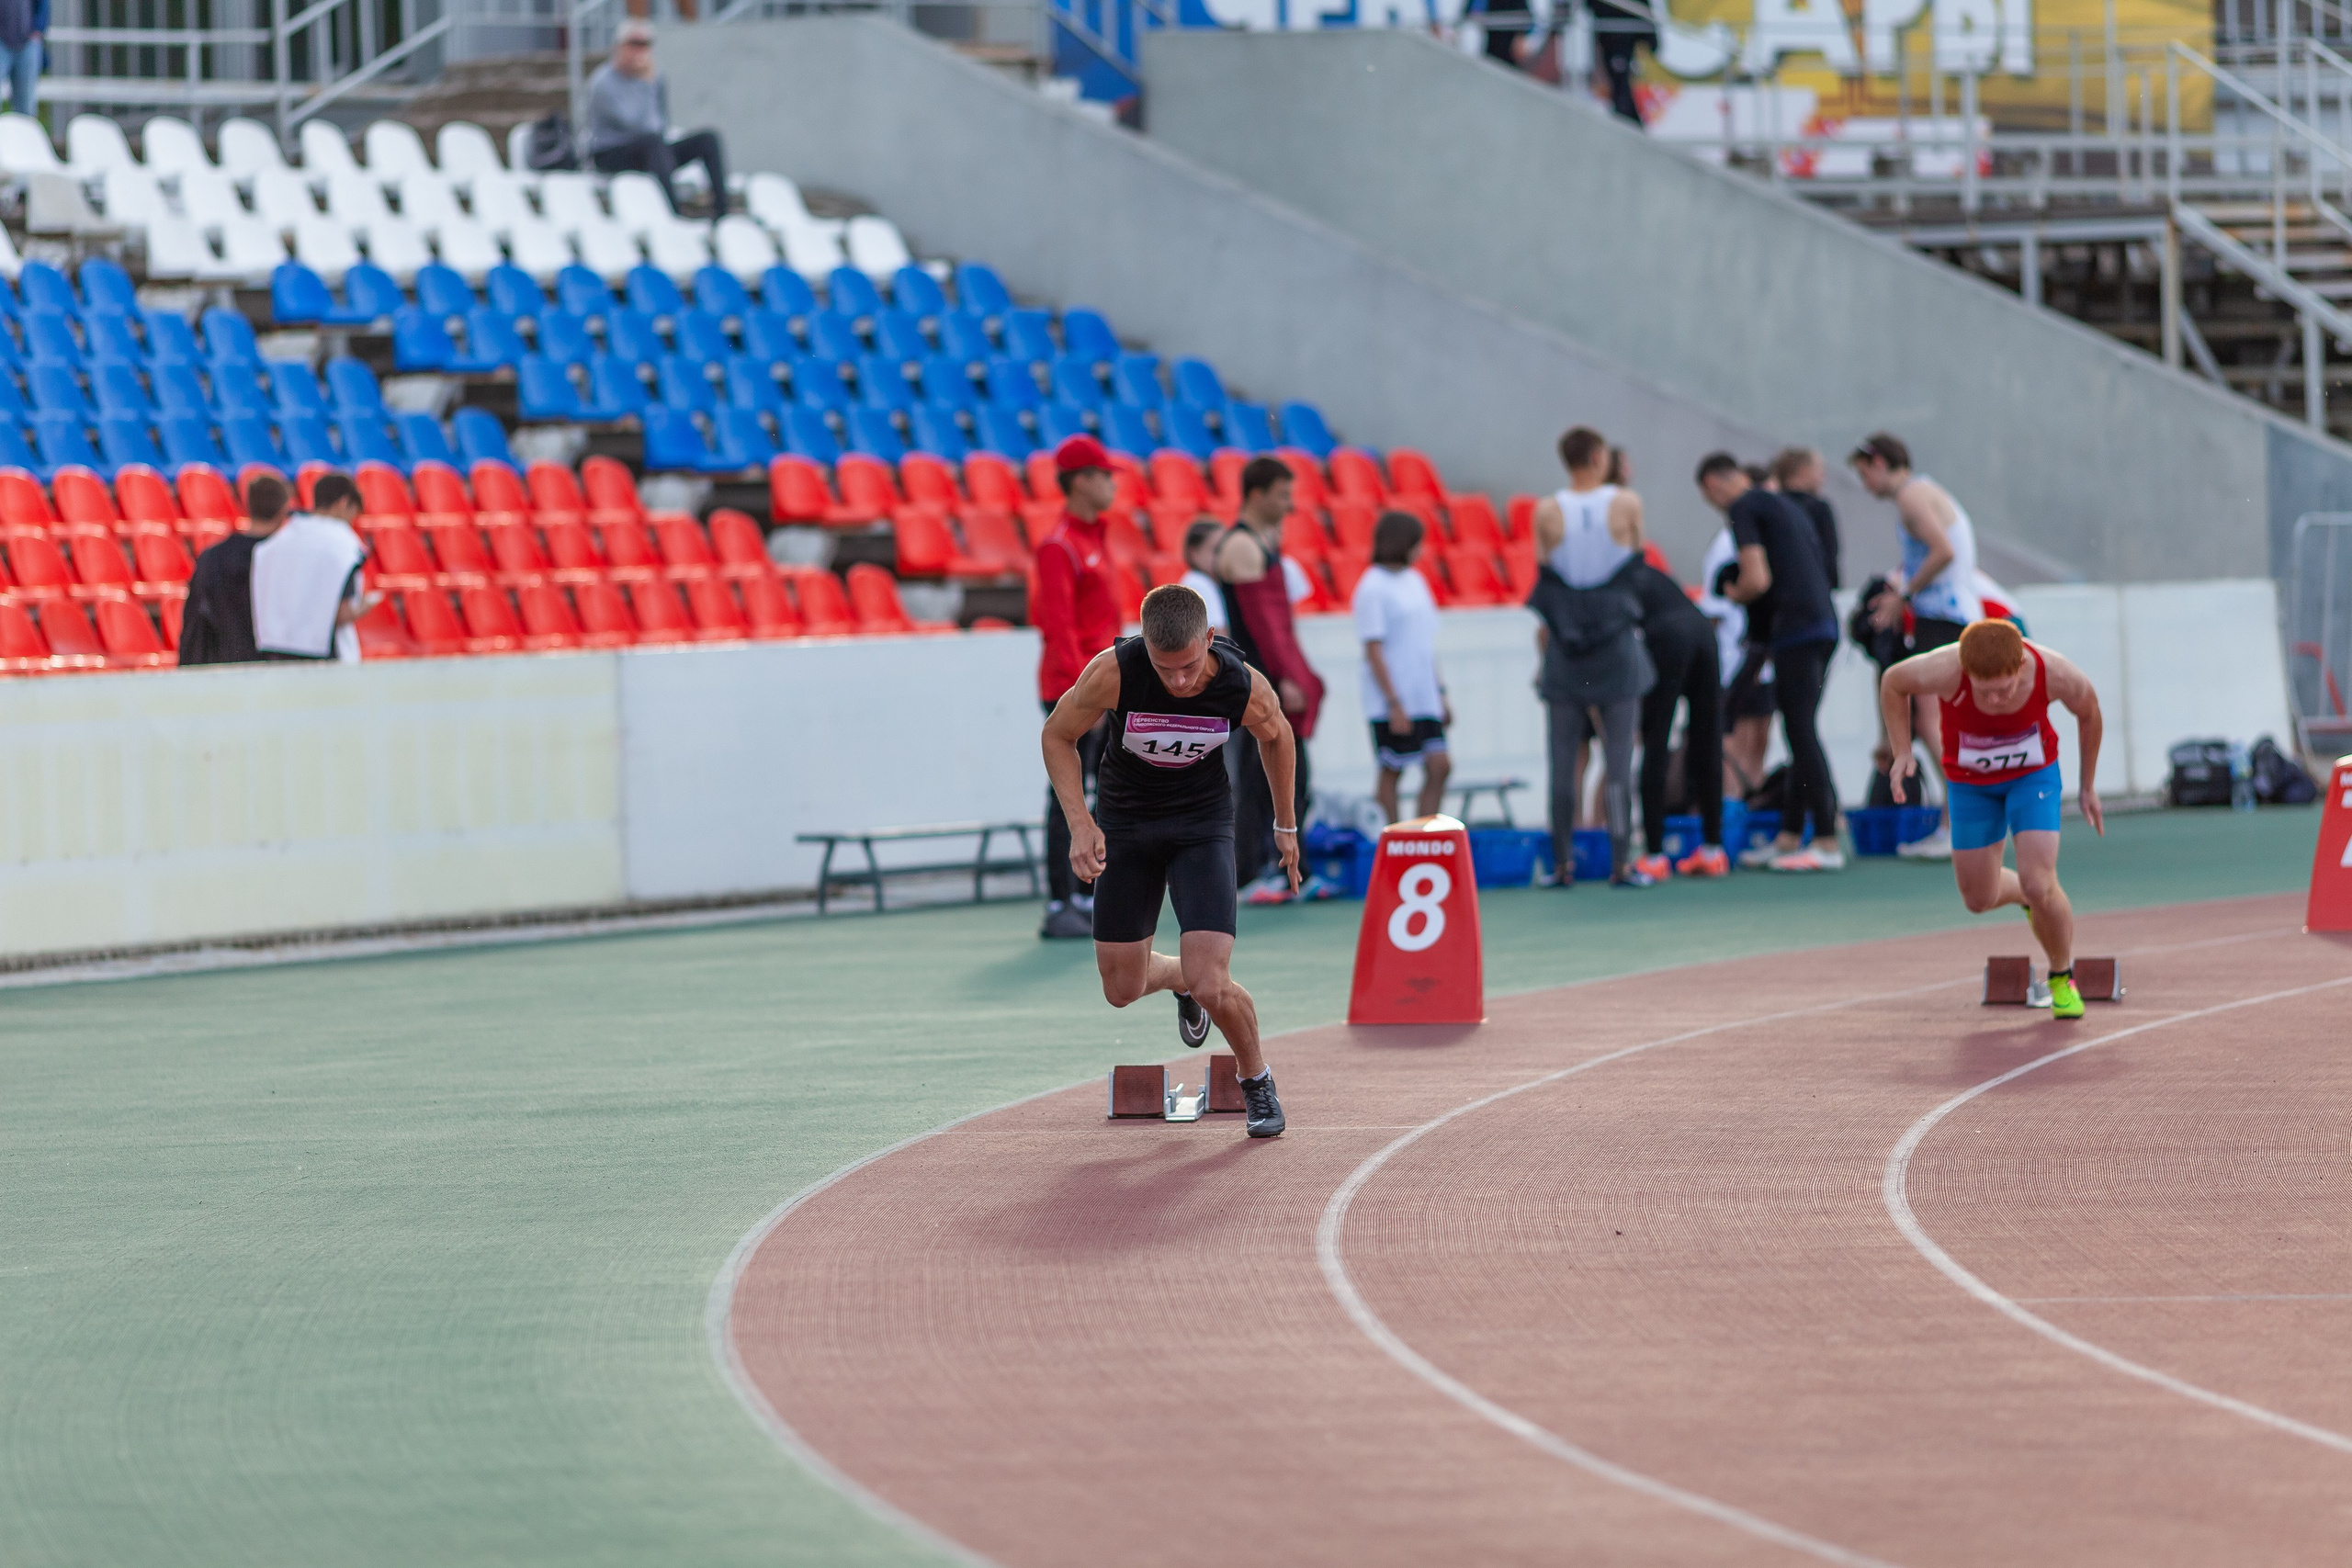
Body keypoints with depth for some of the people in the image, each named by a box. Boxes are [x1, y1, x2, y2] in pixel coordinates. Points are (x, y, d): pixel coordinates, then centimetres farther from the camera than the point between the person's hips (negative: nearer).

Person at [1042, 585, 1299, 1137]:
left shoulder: (1246, 689, -24)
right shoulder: (1112, 673, -27)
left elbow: (1276, 737, 1)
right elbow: (1057, 736, -9)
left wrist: (1286, 826, 13)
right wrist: (1080, 823, -20)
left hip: (1203, 823, -1)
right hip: (1126, 822, 1)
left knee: (1211, 988, -16)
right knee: (1122, 989, 8)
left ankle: (1257, 1081, 15)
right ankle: (1180, 979, 45)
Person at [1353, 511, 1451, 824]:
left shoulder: (1415, 581, 14)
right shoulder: (1372, 589, -10)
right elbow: (1373, 651, -13)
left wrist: (1440, 693, 18)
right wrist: (1394, 703, -17)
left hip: (1424, 701, 7)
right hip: (1390, 704, -7)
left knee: (1439, 766, 0)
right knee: (1391, 774, -1)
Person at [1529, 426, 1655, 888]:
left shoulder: (1547, 512, -3)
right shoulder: (1626, 504, -5)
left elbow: (1544, 578, 3)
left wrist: (1544, 647, 10)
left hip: (1565, 644, 1)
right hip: (1617, 646, -1)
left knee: (1563, 759, 5)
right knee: (1619, 758, 0)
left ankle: (1562, 863, 5)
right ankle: (1622, 863, -2)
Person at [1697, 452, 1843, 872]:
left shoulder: (1744, 508, -4)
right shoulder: (1781, 505, 24)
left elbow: (1758, 580, -15)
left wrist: (1735, 595, 7)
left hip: (1796, 628, -9)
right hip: (1824, 625, 9)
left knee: (1802, 733, -8)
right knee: (1800, 732, 13)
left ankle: (1827, 844, -10)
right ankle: (1788, 838, 17)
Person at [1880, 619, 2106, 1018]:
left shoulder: (2055, 674, -33)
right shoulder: (1944, 671, -37)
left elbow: (2089, 714, -8)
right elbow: (1893, 683, -12)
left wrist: (2088, 786, 1)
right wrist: (1902, 752, -18)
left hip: (2033, 773, -1)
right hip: (1969, 782, 1)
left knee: (2039, 885, -16)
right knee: (1979, 899, 7)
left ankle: (2062, 975, 11)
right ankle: (2027, 895, 43)